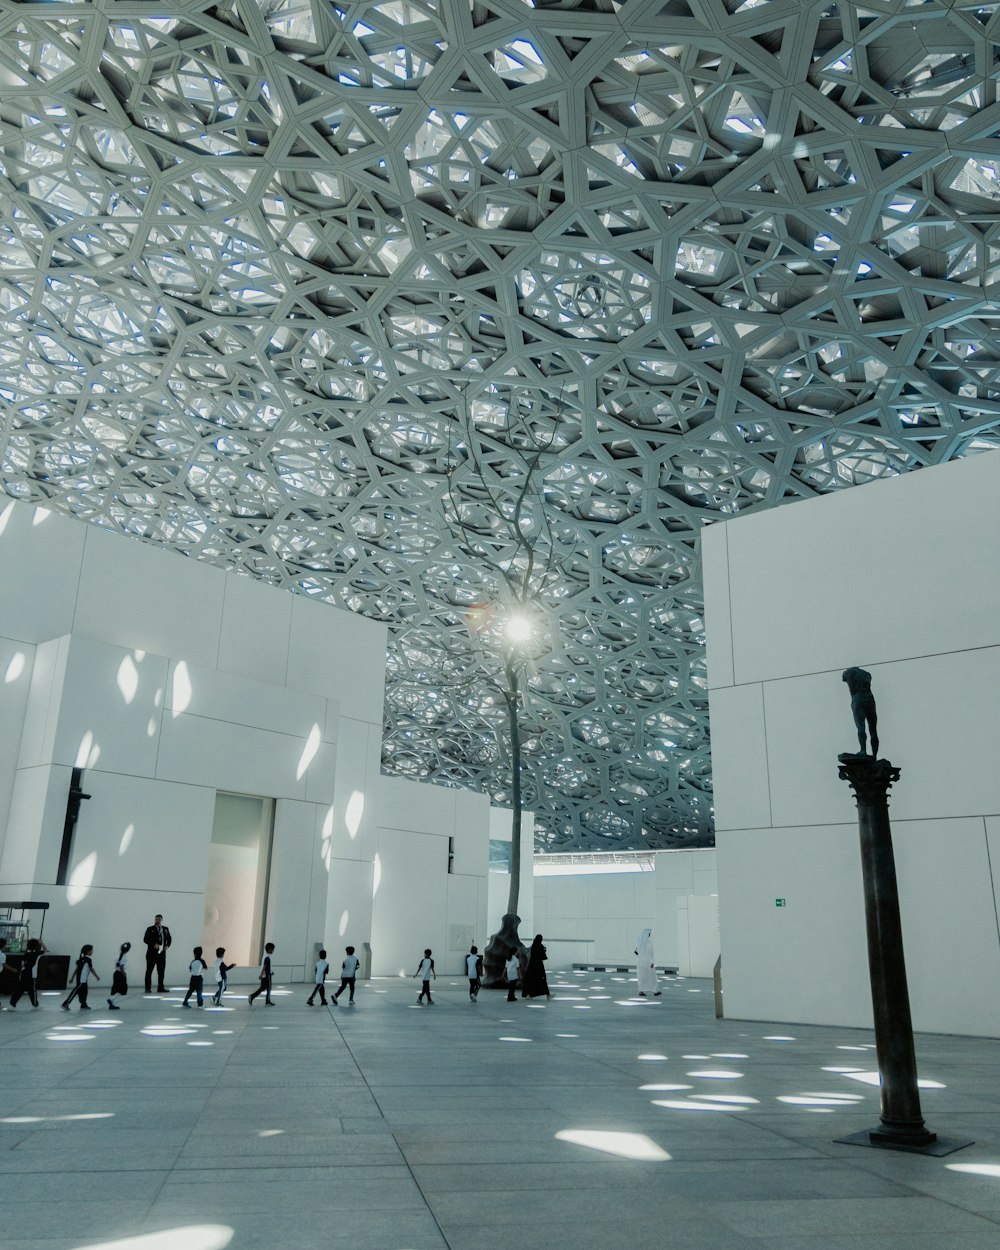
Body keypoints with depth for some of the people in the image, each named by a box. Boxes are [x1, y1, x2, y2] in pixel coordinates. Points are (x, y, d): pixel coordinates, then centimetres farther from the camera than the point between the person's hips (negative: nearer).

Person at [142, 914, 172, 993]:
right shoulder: (150, 929, 1)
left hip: (162, 953, 3)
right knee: (149, 971, 0)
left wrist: (167, 945, 1)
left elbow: (169, 938, 20)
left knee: (161, 971, 5)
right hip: (152, 953, -3)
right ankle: (148, 988, 7)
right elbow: (145, 939, -6)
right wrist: (154, 945, -18)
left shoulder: (165, 929, 12)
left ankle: (160, 988, 12)